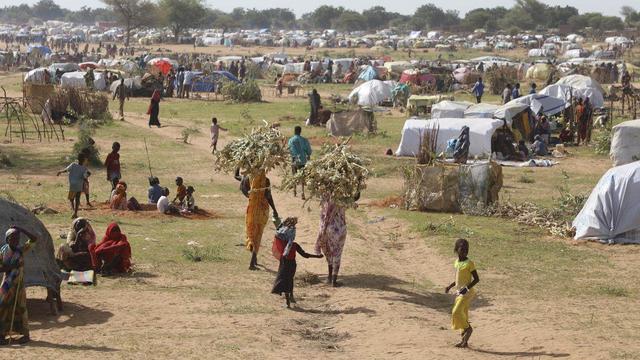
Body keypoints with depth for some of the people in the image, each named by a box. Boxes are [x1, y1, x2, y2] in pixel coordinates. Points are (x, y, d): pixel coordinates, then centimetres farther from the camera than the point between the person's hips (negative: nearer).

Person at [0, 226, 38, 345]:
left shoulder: (22, 250, -6)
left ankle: (26, 335, 14)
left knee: (20, 307, 3)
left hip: (19, 283, -2)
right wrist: (11, 267, -19)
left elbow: (34, 239, -18)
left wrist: (20, 229, -19)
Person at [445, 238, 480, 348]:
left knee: (457, 312, -17)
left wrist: (467, 288, -24)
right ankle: (464, 340, 13)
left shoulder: (469, 263, -13)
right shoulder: (456, 262, 9)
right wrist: (450, 286, 13)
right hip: (459, 292, 8)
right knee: (462, 314, 9)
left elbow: (476, 279, -13)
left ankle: (468, 328, 4)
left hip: (467, 293, -8)